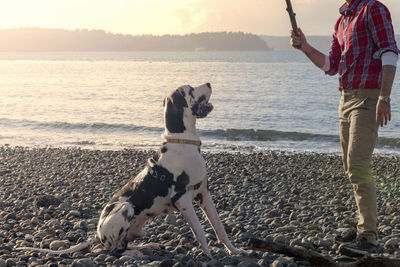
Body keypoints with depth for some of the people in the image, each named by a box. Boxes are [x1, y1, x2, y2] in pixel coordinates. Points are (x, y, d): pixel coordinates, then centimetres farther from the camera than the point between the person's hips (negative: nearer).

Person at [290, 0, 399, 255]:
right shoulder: (342, 21, 18)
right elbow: (331, 66, 17)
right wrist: (305, 47, 3)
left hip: (367, 98, -9)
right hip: (347, 99, 9)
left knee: (358, 167, -15)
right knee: (351, 167, 12)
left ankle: (368, 238, -11)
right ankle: (364, 226, 22)